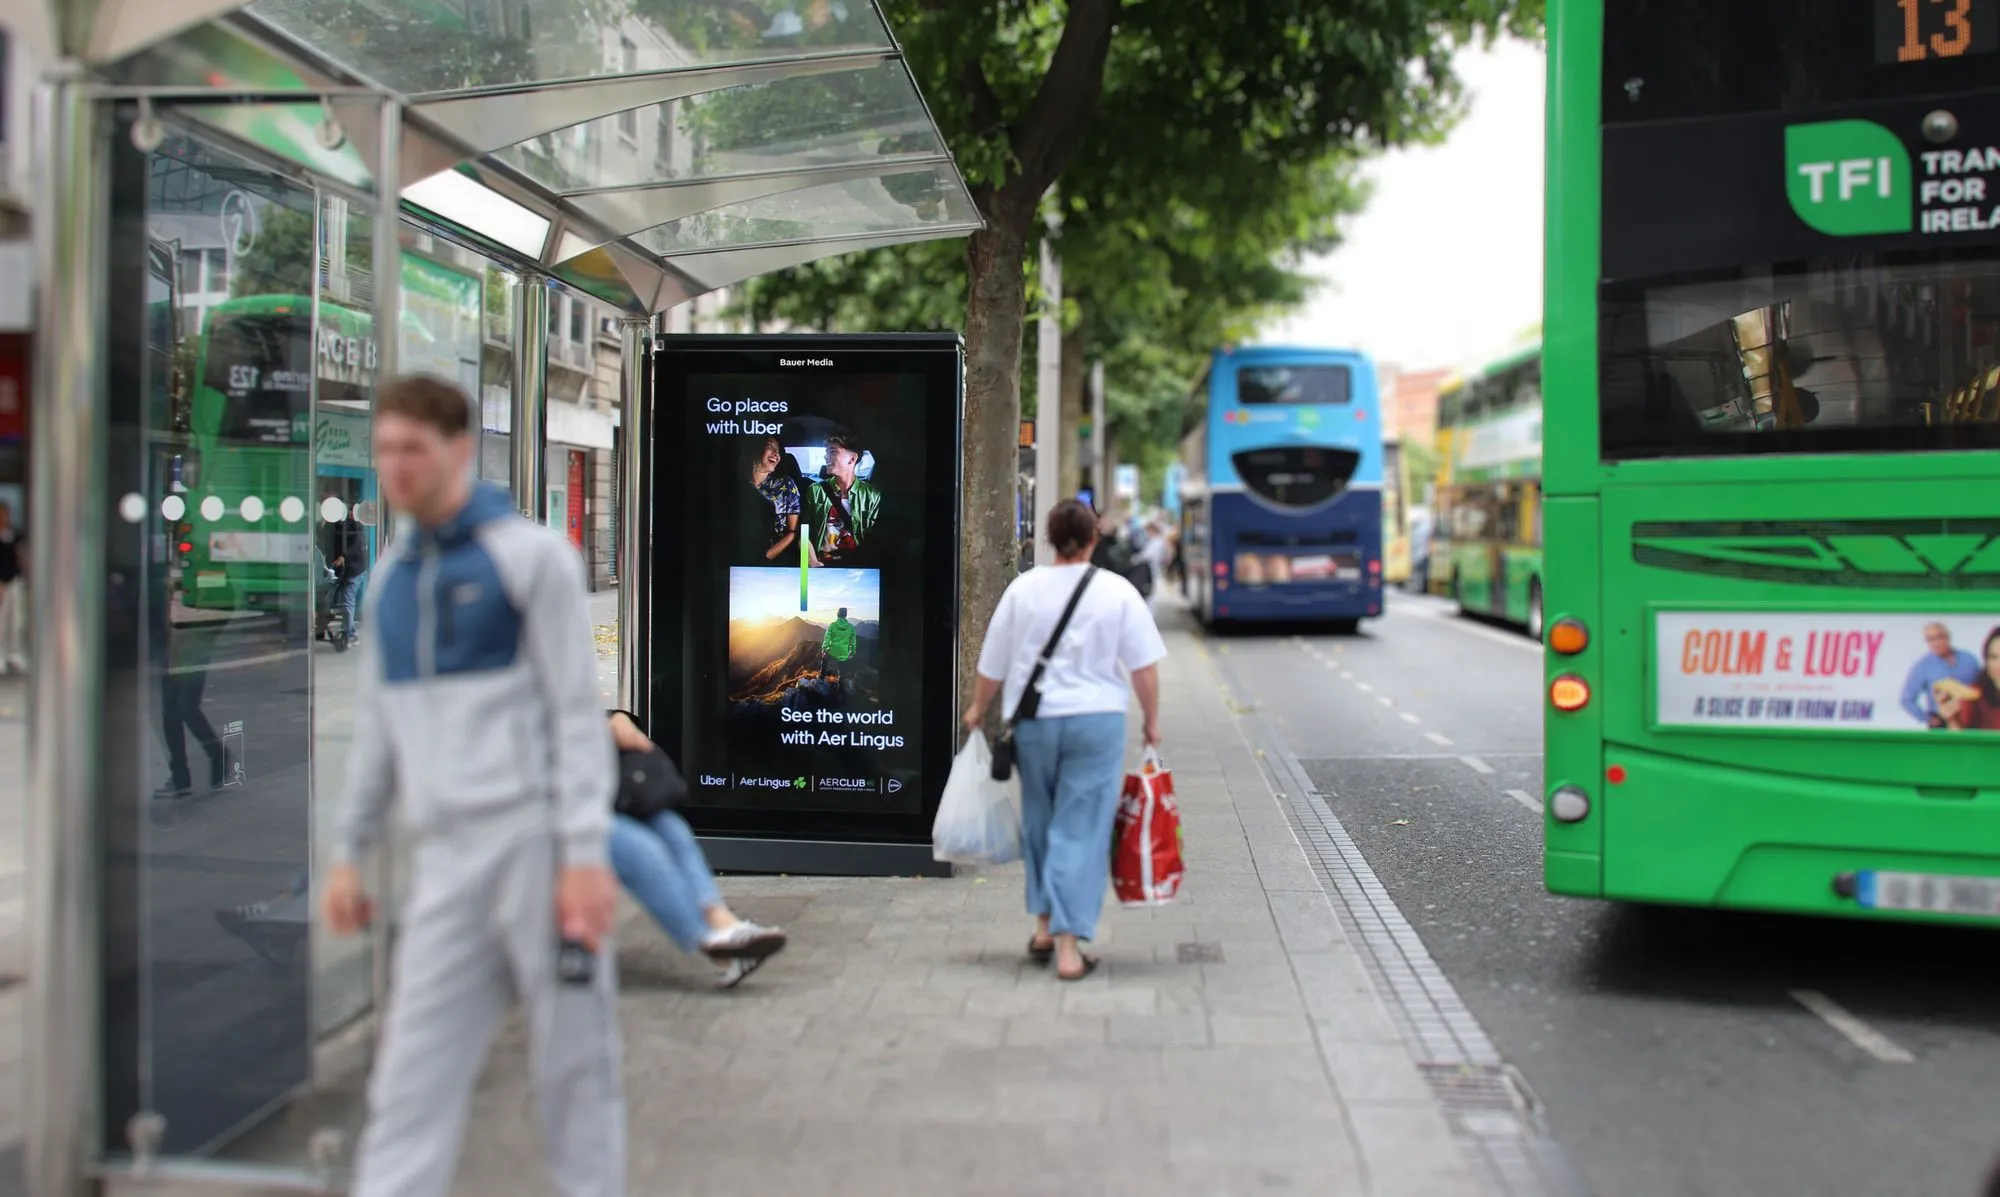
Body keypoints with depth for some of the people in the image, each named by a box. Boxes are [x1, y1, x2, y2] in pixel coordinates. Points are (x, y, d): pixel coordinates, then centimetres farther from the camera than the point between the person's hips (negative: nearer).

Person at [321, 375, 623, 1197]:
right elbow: (377, 727, 21)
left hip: (536, 842, -5)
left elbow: (578, 714, -6)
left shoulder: (530, 555, -1)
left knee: (574, 1066, 2)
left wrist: (586, 853, -13)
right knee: (411, 1082, 1)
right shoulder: (391, 578, 15)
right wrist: (349, 853, 16)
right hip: (445, 858, 5)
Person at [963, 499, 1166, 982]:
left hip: (1033, 722, 2)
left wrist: (978, 708, 22)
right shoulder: (1117, 591, -3)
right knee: (1081, 830, 1)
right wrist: (1151, 720, 9)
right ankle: (1068, 945, -1)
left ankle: (1044, 927, 25)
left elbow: (993, 664, 6)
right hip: (1097, 720, -2)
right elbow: (1144, 667, -3)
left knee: (1040, 820, 18)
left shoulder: (1023, 588, 0)